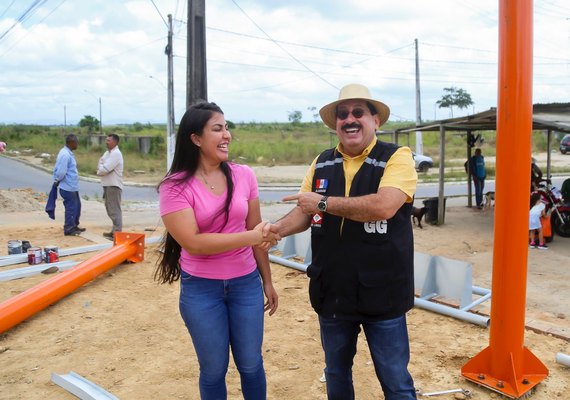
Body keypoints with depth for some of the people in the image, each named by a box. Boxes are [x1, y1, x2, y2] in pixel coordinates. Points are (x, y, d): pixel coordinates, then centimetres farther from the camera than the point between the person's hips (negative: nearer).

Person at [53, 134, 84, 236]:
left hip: (73, 186, 10)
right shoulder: (65, 155, -21)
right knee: (71, 208, 0)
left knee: (77, 206, 19)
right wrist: (57, 180, -8)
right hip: (68, 187, -10)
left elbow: (58, 169, 16)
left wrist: (56, 180, 11)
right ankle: (68, 229, 12)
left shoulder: (68, 153, 11)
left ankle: (74, 226, 32)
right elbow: (61, 172, -24)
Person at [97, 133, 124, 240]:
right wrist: (101, 168, -10)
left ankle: (117, 233, -5)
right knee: (111, 209, 16)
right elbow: (101, 164, 13)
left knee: (115, 210, -8)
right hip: (108, 185, 10)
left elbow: (105, 169, -21)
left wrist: (99, 170, 0)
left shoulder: (116, 153, -15)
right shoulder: (108, 152, 17)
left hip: (114, 186, -10)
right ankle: (114, 231, 25)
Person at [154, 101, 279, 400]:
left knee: (250, 364, 14)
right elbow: (193, 243, -20)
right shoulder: (175, 186, -13)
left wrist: (267, 281, 9)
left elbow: (258, 233, 4)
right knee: (213, 370, 13)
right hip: (201, 289, -2)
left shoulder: (243, 175, -4)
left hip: (246, 283, 3)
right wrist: (251, 236, -22)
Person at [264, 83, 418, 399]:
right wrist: (279, 228, -15)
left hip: (382, 295, -5)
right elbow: (306, 212, 6)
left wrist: (324, 202, -20)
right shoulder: (321, 163, 6)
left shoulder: (397, 158, -11)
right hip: (331, 293, 5)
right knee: (336, 374, 23)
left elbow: (384, 206, -27)